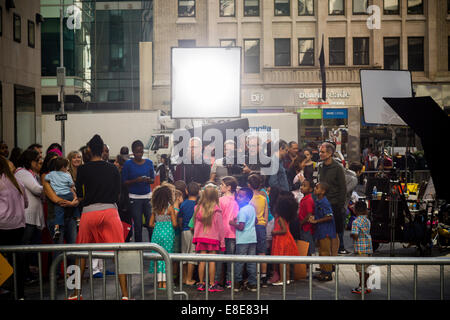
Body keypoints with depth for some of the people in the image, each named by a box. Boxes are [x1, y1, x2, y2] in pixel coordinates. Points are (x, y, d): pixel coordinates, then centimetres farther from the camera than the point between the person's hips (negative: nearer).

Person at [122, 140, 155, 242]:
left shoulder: (149, 163, 6)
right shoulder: (128, 164, -2)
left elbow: (153, 179, 11)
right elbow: (124, 182, -1)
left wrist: (148, 180, -12)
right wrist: (136, 180, -17)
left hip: (147, 196, 2)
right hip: (134, 198, -2)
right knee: (137, 225, 2)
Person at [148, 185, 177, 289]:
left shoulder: (155, 208, 5)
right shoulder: (170, 207, -8)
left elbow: (151, 224, 9)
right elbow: (174, 224, -9)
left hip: (156, 233, 4)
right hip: (167, 234, -4)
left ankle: (159, 283, 11)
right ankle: (164, 283, 2)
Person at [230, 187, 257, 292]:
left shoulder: (242, 210, -15)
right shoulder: (252, 208, 9)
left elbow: (241, 227, -19)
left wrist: (233, 223, -3)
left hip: (243, 239, -7)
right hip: (252, 238, 7)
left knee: (239, 262, 2)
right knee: (251, 262, 8)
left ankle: (238, 283, 6)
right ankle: (252, 284, 10)